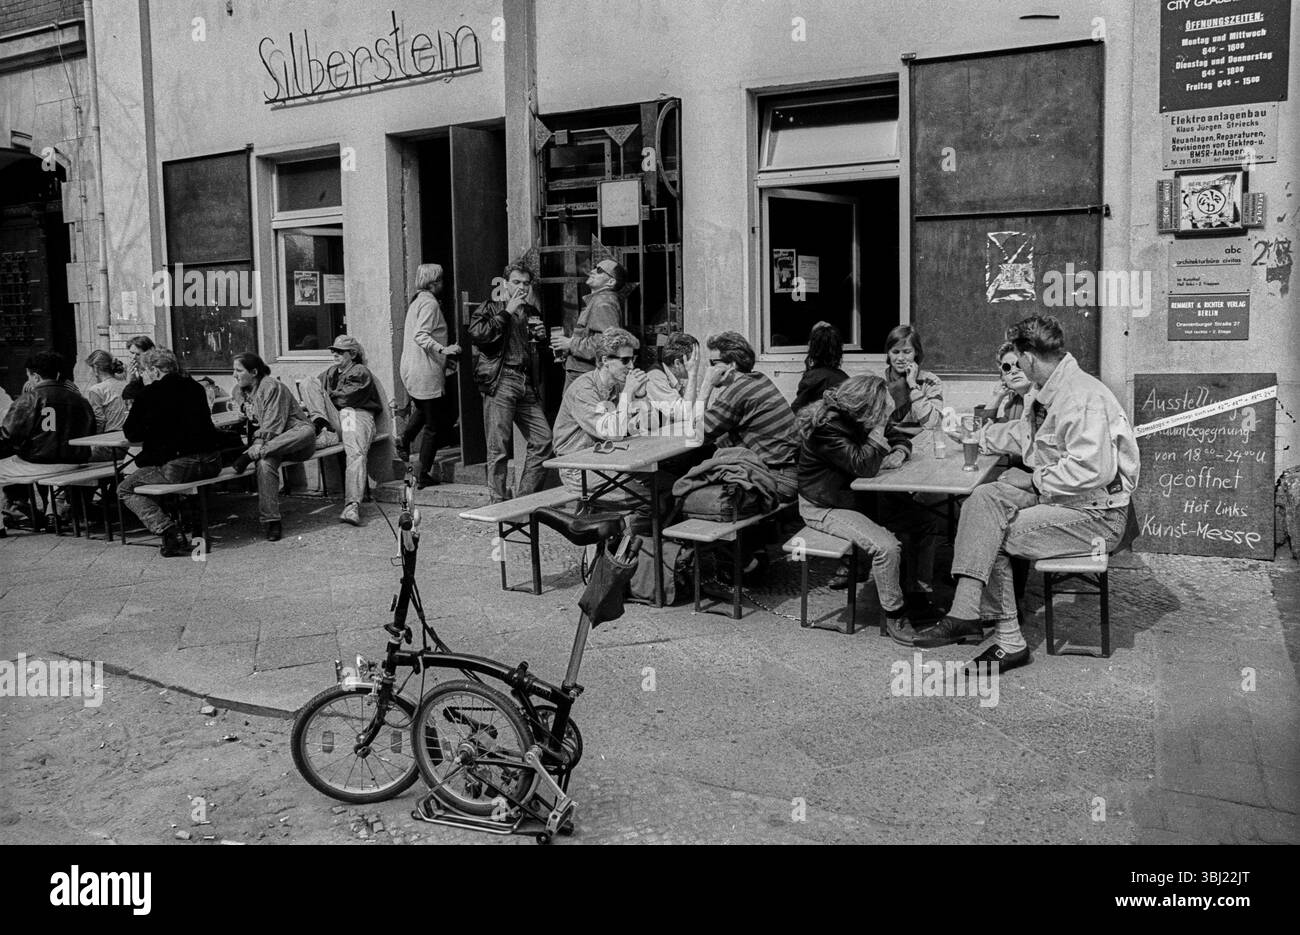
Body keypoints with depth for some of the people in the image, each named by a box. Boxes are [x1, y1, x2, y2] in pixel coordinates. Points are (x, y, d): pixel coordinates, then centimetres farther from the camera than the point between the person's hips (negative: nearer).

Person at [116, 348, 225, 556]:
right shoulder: (195, 388, 14)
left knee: (126, 489, 12)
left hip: (177, 465, -7)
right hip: (212, 463, 7)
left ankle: (169, 532, -7)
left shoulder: (149, 394, -5)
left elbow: (131, 434, 1)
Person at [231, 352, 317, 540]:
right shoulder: (239, 390, 9)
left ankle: (250, 456, -44)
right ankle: (271, 521, -36)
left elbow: (272, 427, -20)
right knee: (264, 463, -32)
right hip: (267, 443, 4)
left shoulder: (272, 387, -13)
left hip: (294, 435, -4)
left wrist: (252, 451, -30)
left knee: (308, 431, -41)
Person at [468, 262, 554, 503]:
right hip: (500, 381, -6)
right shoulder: (490, 308, 5)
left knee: (543, 440, 1)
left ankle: (524, 497, 13)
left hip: (527, 383, 6)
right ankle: (499, 503, 5)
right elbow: (477, 335, -16)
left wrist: (542, 336, 11)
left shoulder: (532, 312, 22)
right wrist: (507, 312, -10)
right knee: (499, 447, -4)